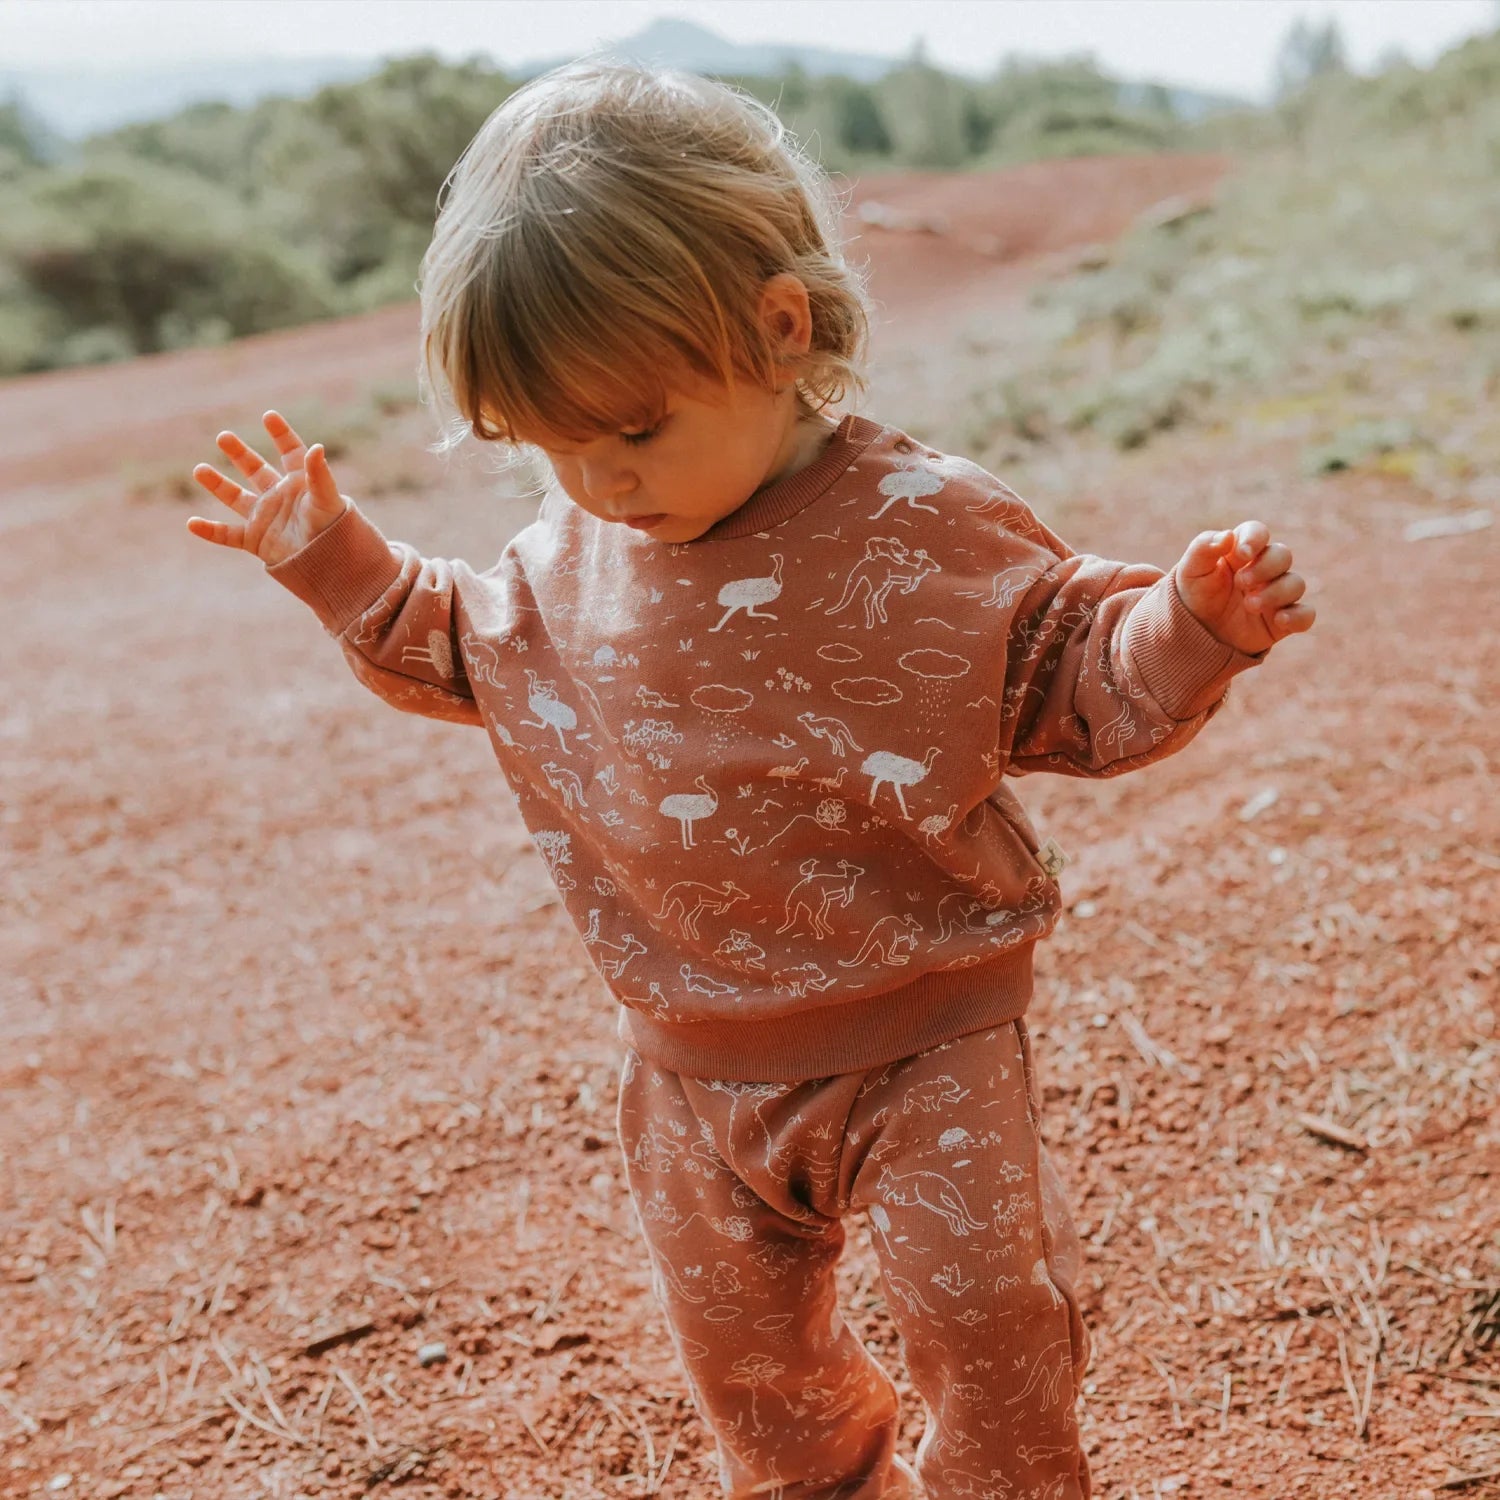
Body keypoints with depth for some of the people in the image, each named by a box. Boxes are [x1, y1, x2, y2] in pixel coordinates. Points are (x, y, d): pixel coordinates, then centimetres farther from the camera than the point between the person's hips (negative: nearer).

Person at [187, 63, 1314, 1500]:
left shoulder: (924, 529, -17)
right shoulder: (570, 558, -2)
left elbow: (1081, 685, -10)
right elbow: (461, 646, 18)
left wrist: (1188, 624, -29)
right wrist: (336, 558, 10)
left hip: (919, 1033, -4)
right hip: (699, 1061, 5)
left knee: (984, 1310, -3)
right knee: (740, 1341, 19)